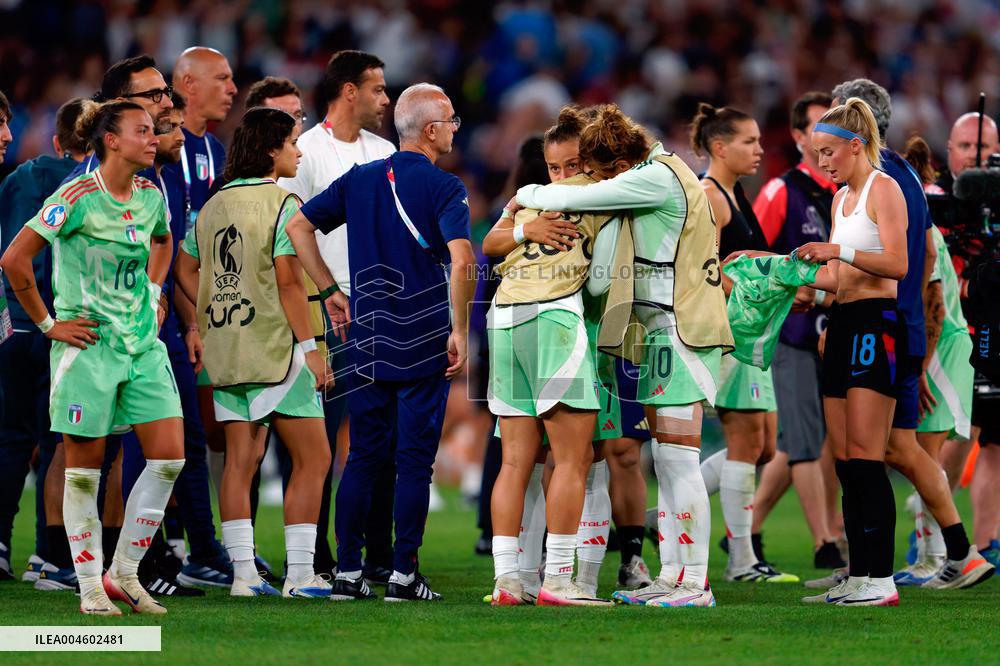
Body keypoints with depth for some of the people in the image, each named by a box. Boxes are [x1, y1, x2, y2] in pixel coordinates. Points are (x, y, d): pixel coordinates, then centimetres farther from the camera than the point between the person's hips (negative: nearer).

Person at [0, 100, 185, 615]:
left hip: (143, 341, 6)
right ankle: (90, 586, 9)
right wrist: (47, 324, -10)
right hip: (88, 344, -6)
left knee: (169, 457, -2)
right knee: (84, 468, 0)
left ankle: (124, 573, 10)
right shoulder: (79, 197, -13)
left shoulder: (151, 196, 7)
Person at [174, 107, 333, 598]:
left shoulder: (213, 205, 11)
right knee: (312, 459, 0)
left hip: (225, 350, 7)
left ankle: (243, 572, 6)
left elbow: (186, 269, 16)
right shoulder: (282, 204, -11)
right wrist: (309, 347, -12)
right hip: (275, 347, -7)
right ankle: (299, 573, -4)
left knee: (241, 460, 8)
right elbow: (288, 282, -15)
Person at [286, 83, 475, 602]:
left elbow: (298, 227, 11)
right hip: (424, 343, -5)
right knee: (414, 460, 1)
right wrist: (460, 330, -14)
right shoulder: (442, 187, -10)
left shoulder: (360, 179, 8)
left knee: (363, 456, 10)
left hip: (367, 341, 5)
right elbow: (462, 258, -23)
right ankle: (403, 574, 0)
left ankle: (347, 572, 7)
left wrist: (331, 291, 15)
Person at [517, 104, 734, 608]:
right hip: (663, 329, 10)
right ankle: (671, 576, 12)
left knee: (678, 458, -10)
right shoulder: (660, 173, 15)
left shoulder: (657, 178, -15)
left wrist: (525, 196, 4)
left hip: (680, 329, -10)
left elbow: (574, 198, -14)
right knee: (666, 461, 10)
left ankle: (695, 582, -10)